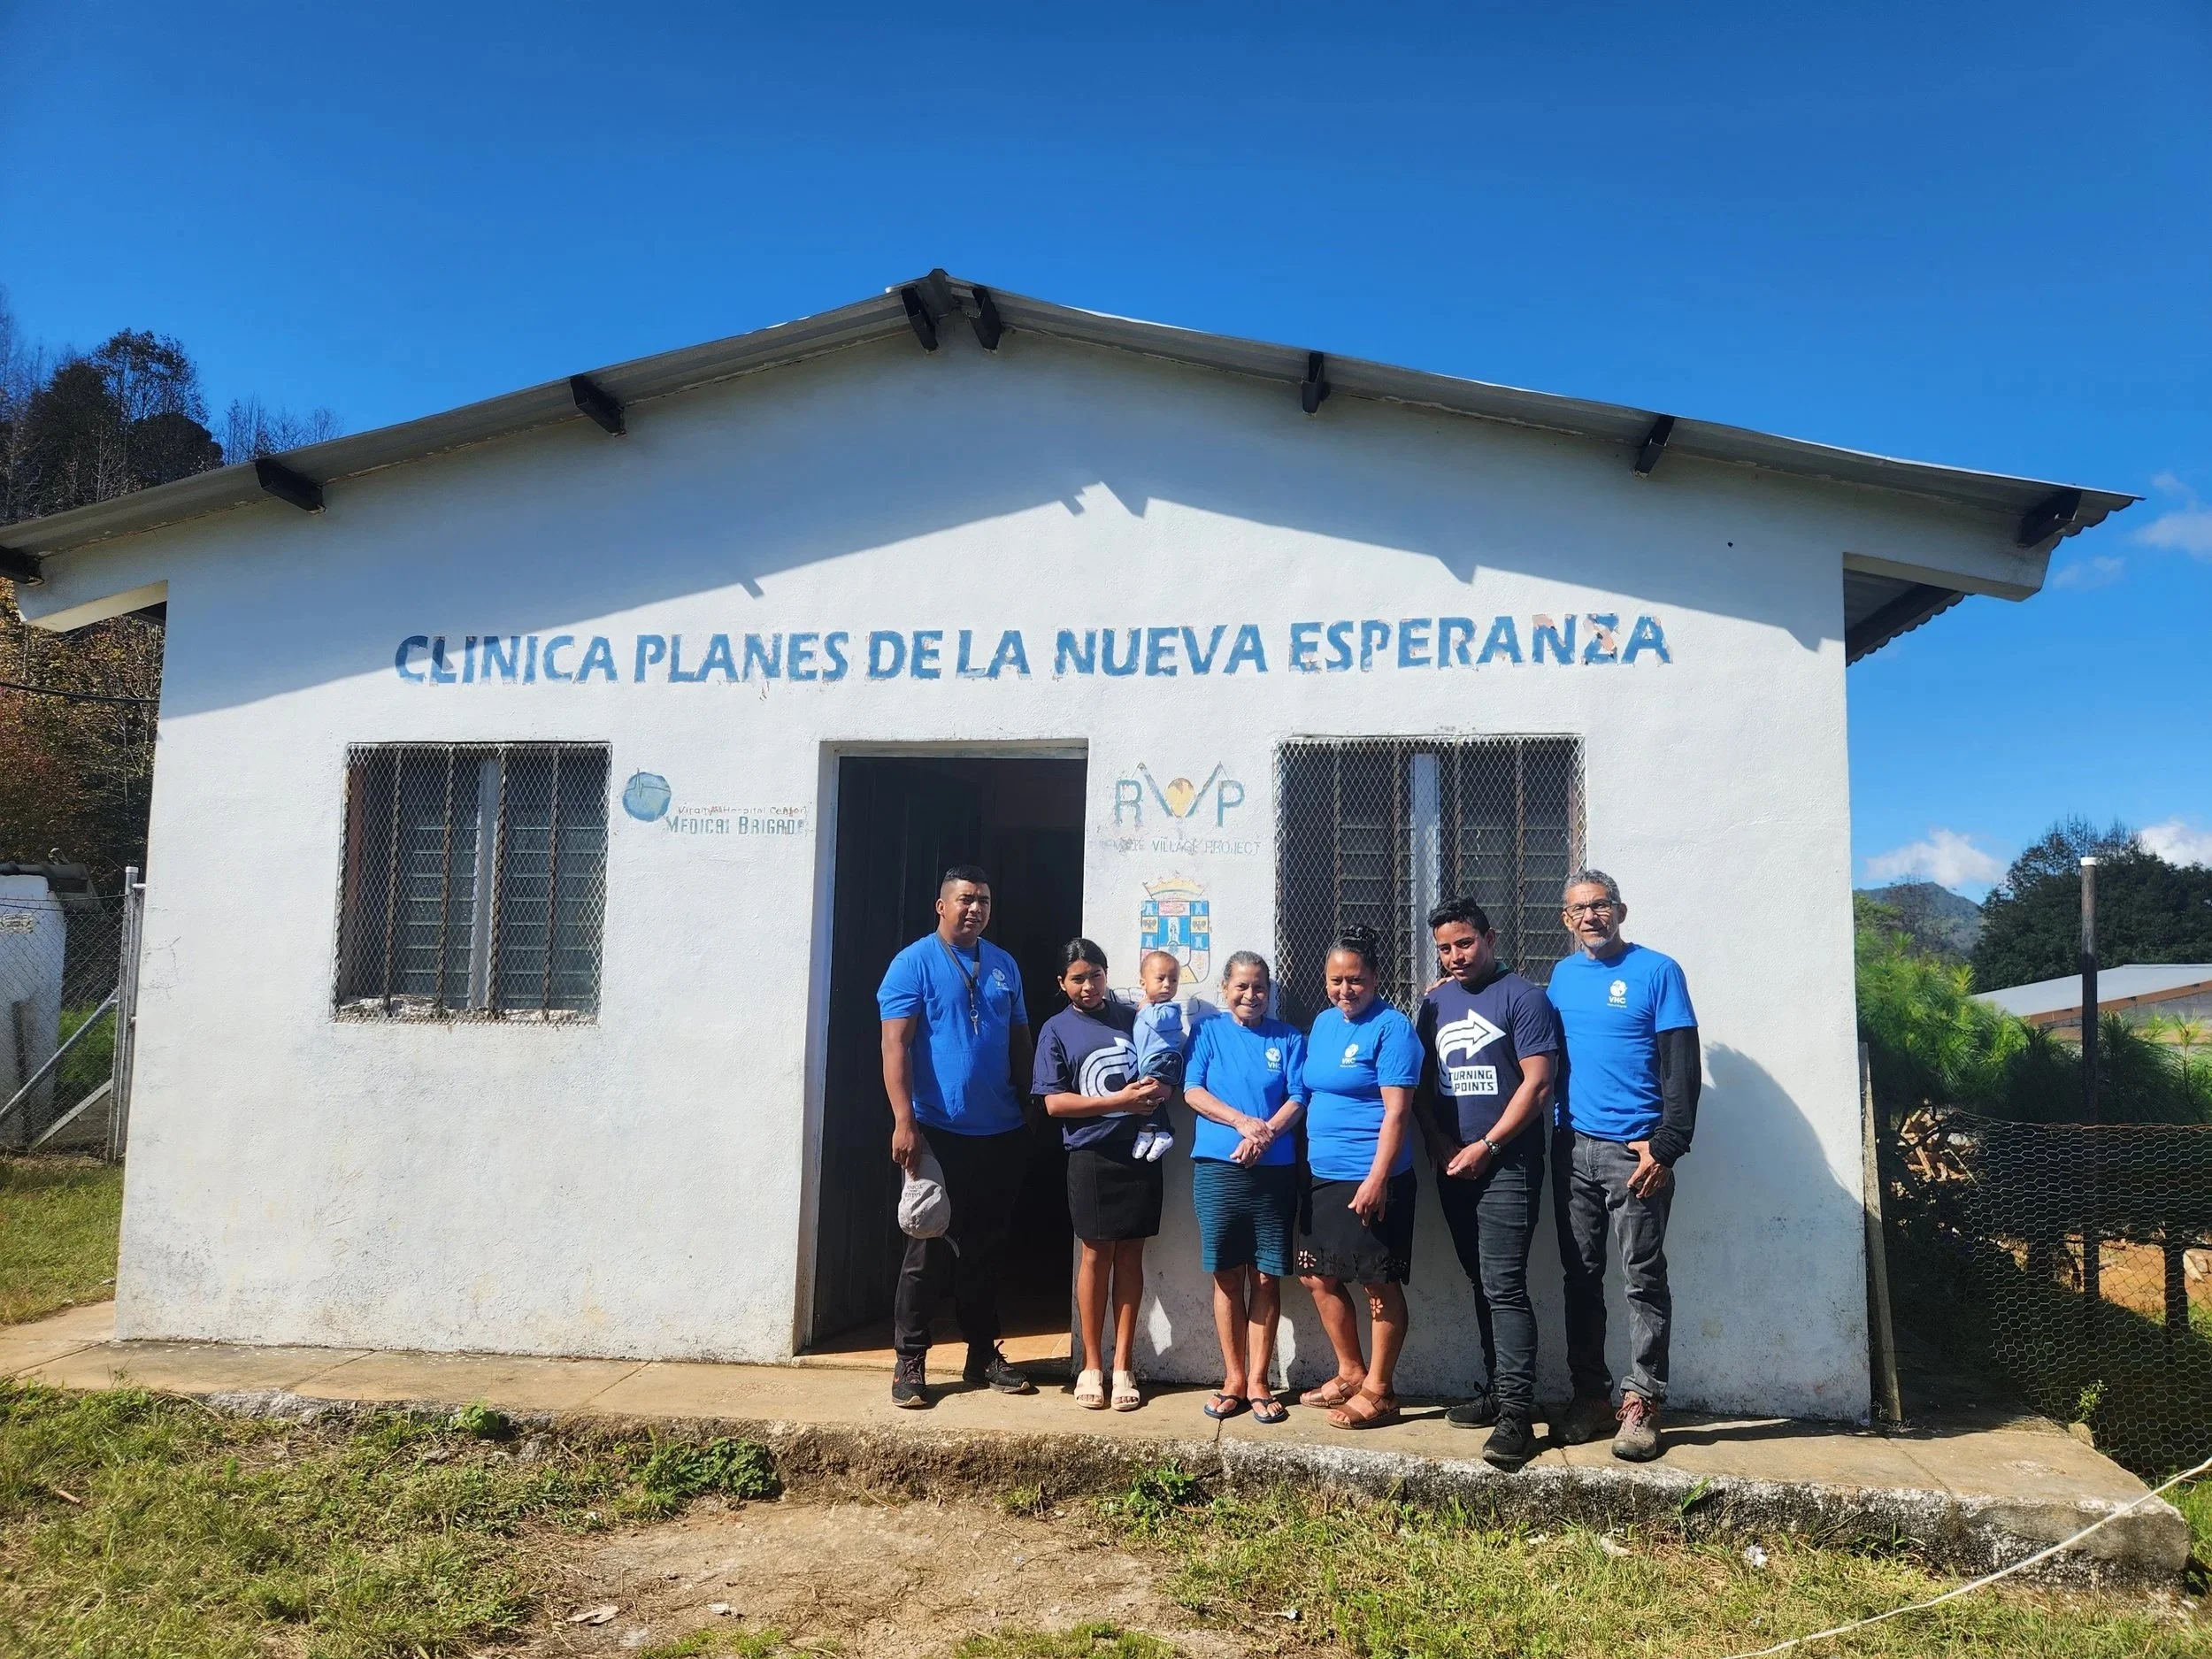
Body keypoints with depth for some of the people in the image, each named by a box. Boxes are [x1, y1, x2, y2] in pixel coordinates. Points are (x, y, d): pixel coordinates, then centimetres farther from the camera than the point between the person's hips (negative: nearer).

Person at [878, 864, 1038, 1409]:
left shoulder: (1004, 966, 11)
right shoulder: (914, 963, -6)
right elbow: (895, 1044, -12)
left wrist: (1030, 1108, 13)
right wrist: (904, 1122, -19)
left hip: (1000, 1134, 5)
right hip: (937, 1132, -5)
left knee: (985, 1247, 13)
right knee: (926, 1247, 1)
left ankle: (983, 1353, 25)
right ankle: (909, 1362, 12)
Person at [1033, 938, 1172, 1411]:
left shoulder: (1134, 1019, 8)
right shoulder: (1057, 1030, 0)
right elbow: (1054, 1102, -6)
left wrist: (1160, 1089, -9)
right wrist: (1119, 1101, -16)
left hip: (1140, 1152, 2)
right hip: (1091, 1155, -2)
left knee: (1130, 1252, 6)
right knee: (1097, 1253, 3)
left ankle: (1123, 1363, 15)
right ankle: (1092, 1364, 15)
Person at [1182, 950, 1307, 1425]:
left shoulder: (1288, 1039, 8)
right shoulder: (1208, 1033, 8)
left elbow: (1297, 1099, 0)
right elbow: (1193, 1090, -2)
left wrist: (1265, 1134, -17)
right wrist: (1242, 1122, -15)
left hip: (1274, 1172, 0)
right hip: (1217, 1170, 0)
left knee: (1266, 1277, 3)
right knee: (1228, 1276, 5)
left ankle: (1258, 1382, 13)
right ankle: (1233, 1379, 16)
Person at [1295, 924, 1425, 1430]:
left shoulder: (1391, 1028, -12)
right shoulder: (1323, 1023, 12)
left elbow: (1397, 1110, -17)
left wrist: (1377, 1178, -22)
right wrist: (1304, 1162, 15)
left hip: (1372, 1179, -8)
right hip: (1323, 1175, 9)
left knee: (1380, 1283, 3)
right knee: (1318, 1276, 14)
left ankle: (1378, 1391, 15)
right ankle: (1351, 1373, 30)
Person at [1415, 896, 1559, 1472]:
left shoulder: (1521, 997, -6)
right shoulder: (1436, 1002, 13)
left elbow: (1537, 1084, -11)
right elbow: (1423, 1081, 16)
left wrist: (1485, 1147, -13)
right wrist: (1439, 1143, 1)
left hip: (1506, 1164, -6)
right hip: (1453, 1166, 7)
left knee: (1504, 1286, -11)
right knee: (1481, 1284, 13)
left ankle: (1516, 1415, -8)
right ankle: (1499, 1392, 22)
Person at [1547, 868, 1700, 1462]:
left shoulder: (1657, 972, -3)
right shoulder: (1562, 977, 12)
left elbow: (1682, 1067, -8)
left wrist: (1666, 1146, -14)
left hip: (1633, 1151, -5)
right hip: (1572, 1147, 5)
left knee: (1643, 1279, -2)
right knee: (1580, 1276, 8)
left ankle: (1641, 1402, 5)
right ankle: (1590, 1395, 17)